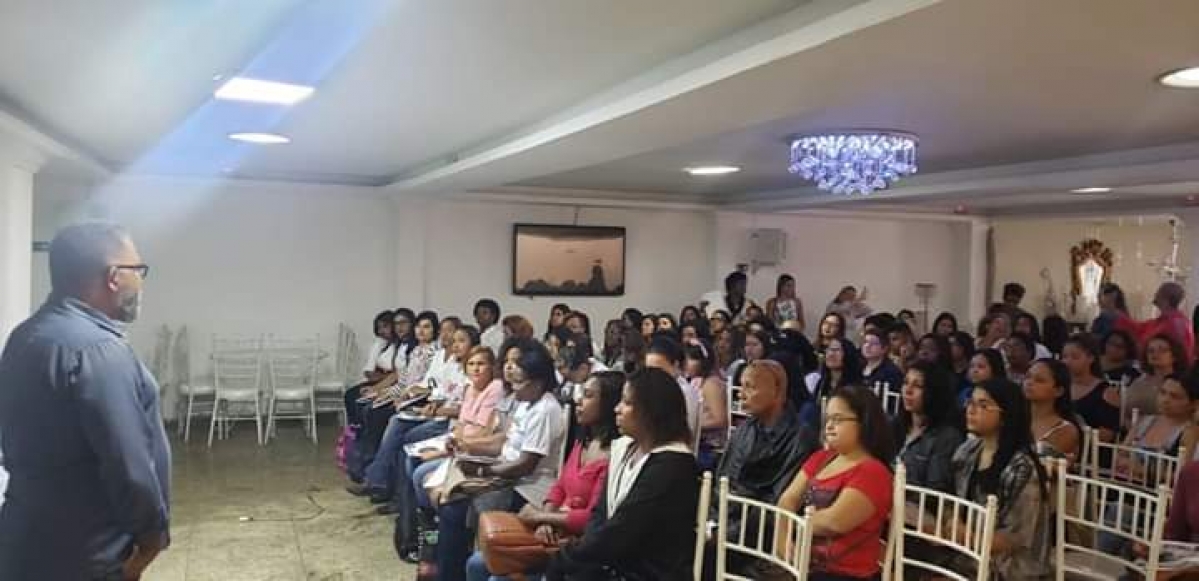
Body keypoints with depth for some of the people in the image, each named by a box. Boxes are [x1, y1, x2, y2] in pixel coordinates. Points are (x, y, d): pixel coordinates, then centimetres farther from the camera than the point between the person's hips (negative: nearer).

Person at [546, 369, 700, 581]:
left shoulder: (671, 466, -18)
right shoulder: (624, 448, 9)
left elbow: (621, 533, -19)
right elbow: (601, 512, 9)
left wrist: (563, 558, -9)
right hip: (620, 564, 7)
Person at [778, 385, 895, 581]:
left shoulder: (873, 472, -11)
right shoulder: (820, 458, 13)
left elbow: (834, 521, -21)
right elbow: (788, 500, 8)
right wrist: (783, 538, -10)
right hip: (805, 565, 7)